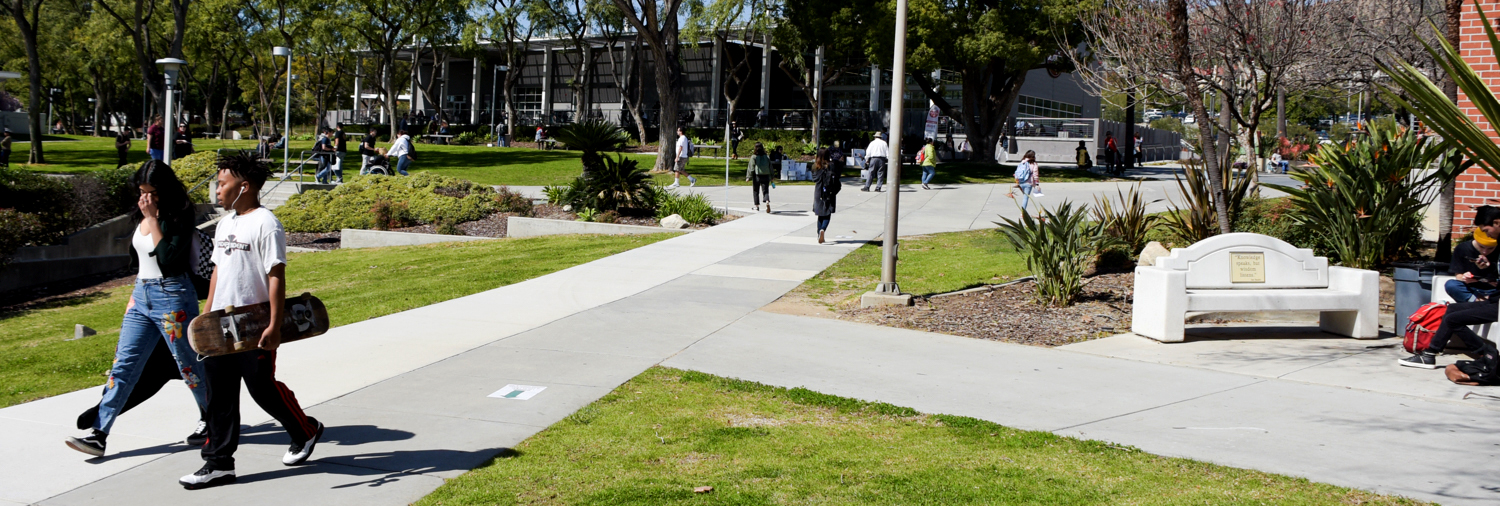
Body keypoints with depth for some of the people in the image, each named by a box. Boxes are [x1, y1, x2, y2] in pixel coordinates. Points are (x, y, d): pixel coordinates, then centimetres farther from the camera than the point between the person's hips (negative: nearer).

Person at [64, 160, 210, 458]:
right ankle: (98, 434, -2)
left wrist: (153, 219, -23)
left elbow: (168, 258, -26)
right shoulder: (141, 215, 9)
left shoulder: (179, 217, -13)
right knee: (124, 364, 1)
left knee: (188, 365, 6)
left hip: (172, 296, -7)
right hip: (141, 295, 7)